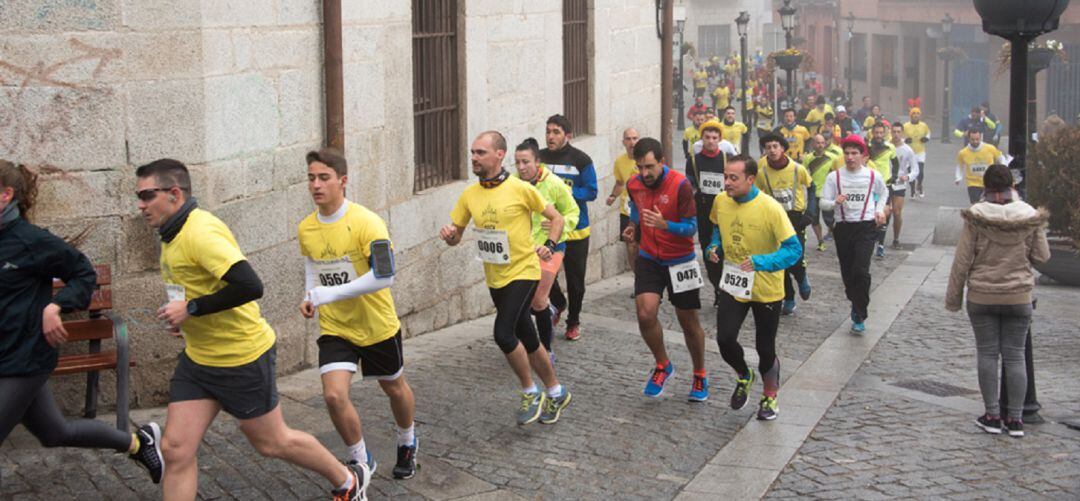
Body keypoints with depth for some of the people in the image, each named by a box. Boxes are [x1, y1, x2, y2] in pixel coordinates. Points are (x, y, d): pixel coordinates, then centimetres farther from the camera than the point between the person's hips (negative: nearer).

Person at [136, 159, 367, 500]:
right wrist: (183, 316, 8)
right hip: (197, 357, 9)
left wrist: (191, 309, -26)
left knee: (271, 442, 9)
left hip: (243, 358, -9)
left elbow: (250, 286, -33)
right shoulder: (173, 233, 7)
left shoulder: (201, 232, -23)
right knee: (175, 449, 1)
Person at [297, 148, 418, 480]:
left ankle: (407, 443, 49)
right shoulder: (305, 229, -3)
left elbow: (384, 276, -28)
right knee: (334, 395, -15)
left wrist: (331, 294, -29)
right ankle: (361, 461, 8)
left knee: (394, 388, 18)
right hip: (334, 328, 3)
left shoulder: (366, 222, -22)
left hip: (377, 325, -3)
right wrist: (309, 298, -5)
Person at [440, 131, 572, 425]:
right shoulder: (470, 195, 2)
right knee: (527, 340, 14)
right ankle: (556, 393, 33)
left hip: (522, 272, -6)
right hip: (495, 278, 6)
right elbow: (456, 235, 9)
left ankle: (530, 394, 0)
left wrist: (549, 245, -18)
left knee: (504, 333, -21)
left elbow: (556, 218, -2)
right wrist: (449, 235, -14)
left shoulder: (520, 189, -13)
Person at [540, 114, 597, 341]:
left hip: (575, 228, -2)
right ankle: (558, 303, 30)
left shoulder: (581, 160, -8)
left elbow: (591, 192, -10)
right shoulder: (540, 158, 1)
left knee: (575, 279, 8)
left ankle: (573, 321, 28)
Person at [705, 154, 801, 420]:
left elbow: (794, 249, -22)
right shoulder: (720, 201, -7)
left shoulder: (770, 208, -23)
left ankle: (770, 395, 37)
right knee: (724, 339, -10)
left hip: (765, 289, -3)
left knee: (765, 348, 8)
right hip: (732, 286, 4)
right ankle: (744, 376, 23)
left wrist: (760, 262, -34)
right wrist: (714, 247, -6)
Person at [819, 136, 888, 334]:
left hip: (866, 227, -2)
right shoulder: (834, 177, -2)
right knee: (847, 271, 10)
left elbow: (883, 192, 22)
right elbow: (823, 203, -4)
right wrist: (835, 202, -24)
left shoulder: (873, 176, 0)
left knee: (860, 271, -16)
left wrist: (879, 210, 7)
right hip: (843, 226, 2)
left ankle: (859, 316, -8)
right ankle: (855, 302, 37)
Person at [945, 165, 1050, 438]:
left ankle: (992, 415, 10)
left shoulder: (975, 216, -11)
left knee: (987, 354, 8)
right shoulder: (1030, 216, -6)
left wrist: (953, 296, 1)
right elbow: (1041, 256, 2)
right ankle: (1015, 418, 10)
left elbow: (962, 260, -8)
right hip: (1019, 297, 1)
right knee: (1015, 356, 7)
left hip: (982, 297, -1)